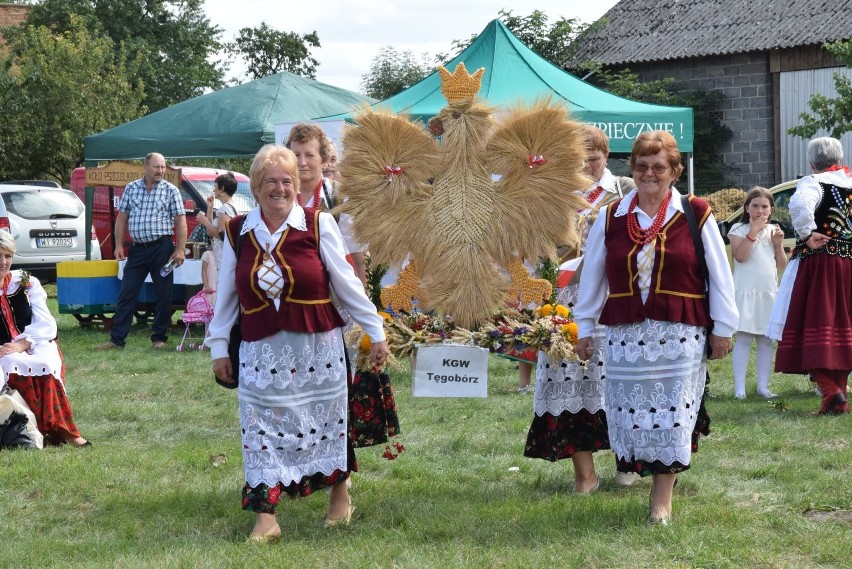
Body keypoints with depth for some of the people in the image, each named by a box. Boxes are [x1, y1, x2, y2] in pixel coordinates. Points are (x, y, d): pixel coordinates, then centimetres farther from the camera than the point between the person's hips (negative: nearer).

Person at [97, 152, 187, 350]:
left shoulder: (171, 191, 0)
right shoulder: (131, 188, 7)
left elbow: (180, 222, -3)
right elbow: (122, 218, 10)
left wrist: (179, 250, -11)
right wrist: (119, 245, 2)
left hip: (162, 247, -2)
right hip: (137, 248, 2)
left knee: (164, 295, 2)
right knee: (126, 295, 2)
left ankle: (159, 338, 12)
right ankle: (117, 339, 5)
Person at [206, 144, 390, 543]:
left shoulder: (319, 224, -5)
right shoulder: (238, 233, 2)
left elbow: (346, 283, -1)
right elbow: (226, 295, 10)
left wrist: (376, 332, 0)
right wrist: (218, 345, 10)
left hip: (318, 346, -1)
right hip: (261, 352, 2)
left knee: (326, 423, 10)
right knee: (262, 430, -1)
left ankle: (339, 494, 32)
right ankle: (265, 519, 4)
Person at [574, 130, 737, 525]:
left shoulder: (696, 214, -1)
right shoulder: (610, 218, 6)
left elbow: (719, 275, 2)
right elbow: (591, 275, 11)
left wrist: (722, 328, 1)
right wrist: (584, 327, 11)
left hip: (680, 333, -2)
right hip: (624, 333, 3)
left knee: (671, 412, 0)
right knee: (630, 411, 2)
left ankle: (662, 498, 9)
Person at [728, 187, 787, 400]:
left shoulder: (773, 231, 13)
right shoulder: (739, 229, -2)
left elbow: (782, 265, 13)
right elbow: (740, 256, -18)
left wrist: (778, 244, -3)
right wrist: (753, 231, -18)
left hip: (769, 292, 5)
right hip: (746, 292, -5)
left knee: (766, 340, 7)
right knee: (744, 338, -7)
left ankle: (763, 386, 12)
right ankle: (739, 388, -6)